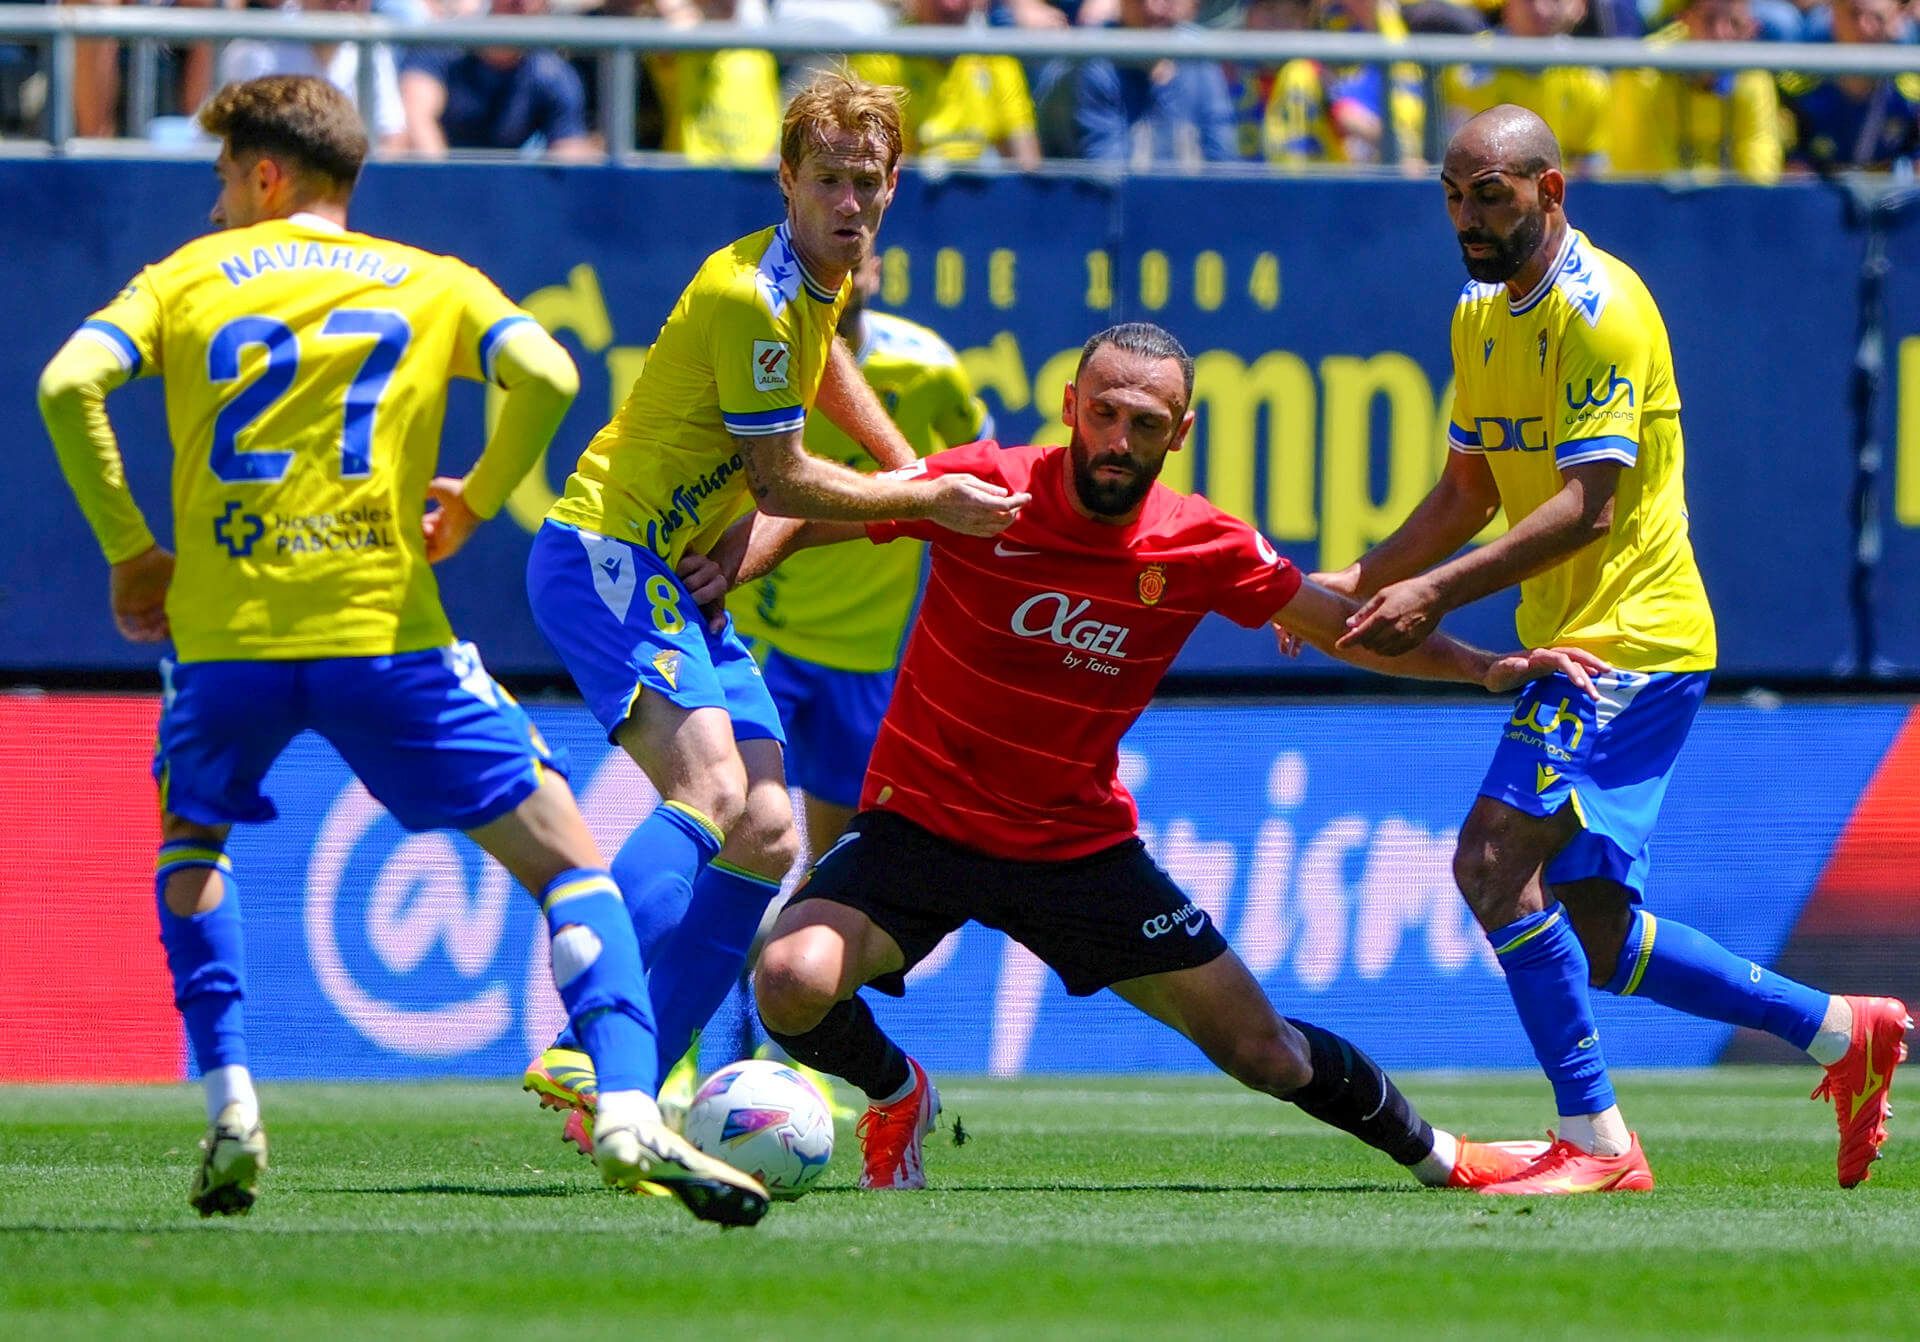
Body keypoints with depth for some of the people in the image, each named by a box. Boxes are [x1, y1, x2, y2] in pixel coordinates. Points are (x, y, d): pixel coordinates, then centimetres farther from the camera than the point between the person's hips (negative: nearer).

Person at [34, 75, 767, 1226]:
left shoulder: (188, 277, 14)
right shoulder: (431, 284, 14)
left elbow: (69, 385, -2)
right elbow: (546, 376, -5)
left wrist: (127, 548, 7)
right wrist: (474, 504, 10)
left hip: (224, 633, 1)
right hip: (383, 625, -1)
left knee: (189, 839, 30)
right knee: (566, 855, 5)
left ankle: (230, 1103, 13)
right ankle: (629, 1113, -16)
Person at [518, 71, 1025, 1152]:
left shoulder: (821, 281, 9)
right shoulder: (753, 294, -20)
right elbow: (781, 483, -13)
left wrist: (912, 468, 34)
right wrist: (928, 503, -3)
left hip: (681, 585, 10)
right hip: (606, 559, -10)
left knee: (767, 839, 1)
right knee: (710, 788, -29)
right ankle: (588, 1055, -38)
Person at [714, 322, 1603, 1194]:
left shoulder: (1203, 548, -8)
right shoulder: (988, 489, -17)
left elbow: (1346, 625, 5)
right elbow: (800, 517, -10)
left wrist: (1486, 667, -6)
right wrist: (709, 576, -28)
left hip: (1082, 843, 2)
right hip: (919, 821, -2)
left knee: (1264, 1053, 3)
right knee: (793, 979, -28)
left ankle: (1437, 1156, 32)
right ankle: (895, 1095, 7)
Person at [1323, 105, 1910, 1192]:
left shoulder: (1600, 309, -15)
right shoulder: (1482, 317, 15)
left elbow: (1587, 503, -23)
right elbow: (1468, 497, 22)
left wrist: (1438, 594, -27)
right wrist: (1354, 583, 9)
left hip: (1629, 641, -10)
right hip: (1576, 645, 10)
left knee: (1495, 861, -20)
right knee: (1590, 936, 8)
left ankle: (1595, 1140, -16)